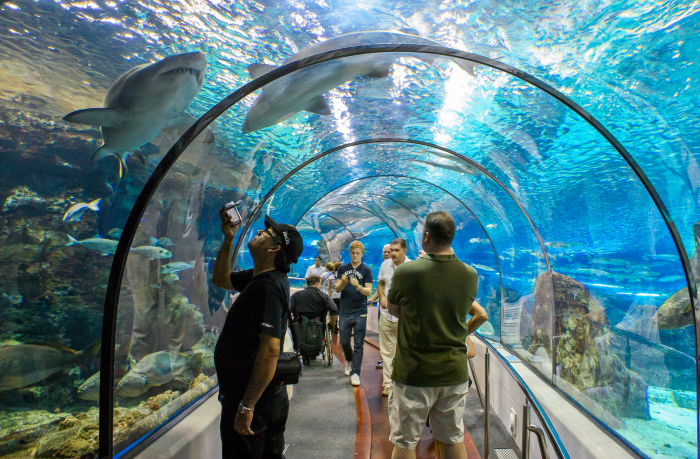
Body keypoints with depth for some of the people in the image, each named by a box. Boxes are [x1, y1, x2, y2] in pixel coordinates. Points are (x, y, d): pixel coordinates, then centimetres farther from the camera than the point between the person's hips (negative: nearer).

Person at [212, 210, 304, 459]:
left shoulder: (268, 286, -24)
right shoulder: (258, 278, 7)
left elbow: (270, 350, -30)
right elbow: (221, 279, 22)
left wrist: (246, 407, -27)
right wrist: (228, 239, 11)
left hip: (254, 401, -9)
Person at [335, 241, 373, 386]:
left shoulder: (366, 270, 2)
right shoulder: (342, 269, 9)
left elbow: (368, 291, -5)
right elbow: (337, 289, 4)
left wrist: (358, 286, -25)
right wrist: (343, 283, -18)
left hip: (360, 312, -2)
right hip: (345, 311, 2)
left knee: (359, 345, -1)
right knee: (344, 342, 12)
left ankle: (355, 372, 8)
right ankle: (349, 360, 39)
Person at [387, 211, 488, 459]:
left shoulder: (406, 272, -18)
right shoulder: (470, 275, -5)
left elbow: (393, 310, 0)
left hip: (414, 372, -4)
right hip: (455, 372, 4)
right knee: (453, 439, 19)